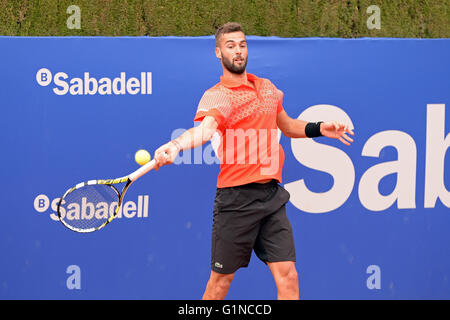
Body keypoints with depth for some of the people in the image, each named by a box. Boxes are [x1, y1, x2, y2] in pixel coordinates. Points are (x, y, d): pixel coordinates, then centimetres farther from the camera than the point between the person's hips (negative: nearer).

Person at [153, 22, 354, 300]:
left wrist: (319, 128, 16)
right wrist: (175, 145, -49)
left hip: (273, 194, 5)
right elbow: (205, 128, -28)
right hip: (237, 197, -5)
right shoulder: (216, 96, -7)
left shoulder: (267, 87, 14)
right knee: (221, 279, 3)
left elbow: (286, 124, 31)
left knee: (288, 276, -2)